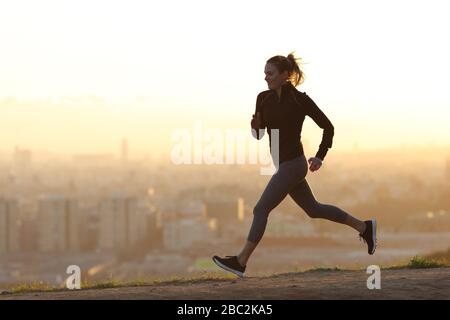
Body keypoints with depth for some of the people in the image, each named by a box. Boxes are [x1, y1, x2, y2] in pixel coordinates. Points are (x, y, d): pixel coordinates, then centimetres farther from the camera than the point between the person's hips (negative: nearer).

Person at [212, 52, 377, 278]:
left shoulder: (300, 99, -12)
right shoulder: (264, 99, 5)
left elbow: (328, 127, -4)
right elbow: (259, 134, 9)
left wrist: (320, 157, -7)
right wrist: (255, 124, -13)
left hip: (293, 164, -8)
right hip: (284, 164, 8)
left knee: (261, 210, -10)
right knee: (313, 209, 17)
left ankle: (240, 262, -6)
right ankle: (364, 227, 30)